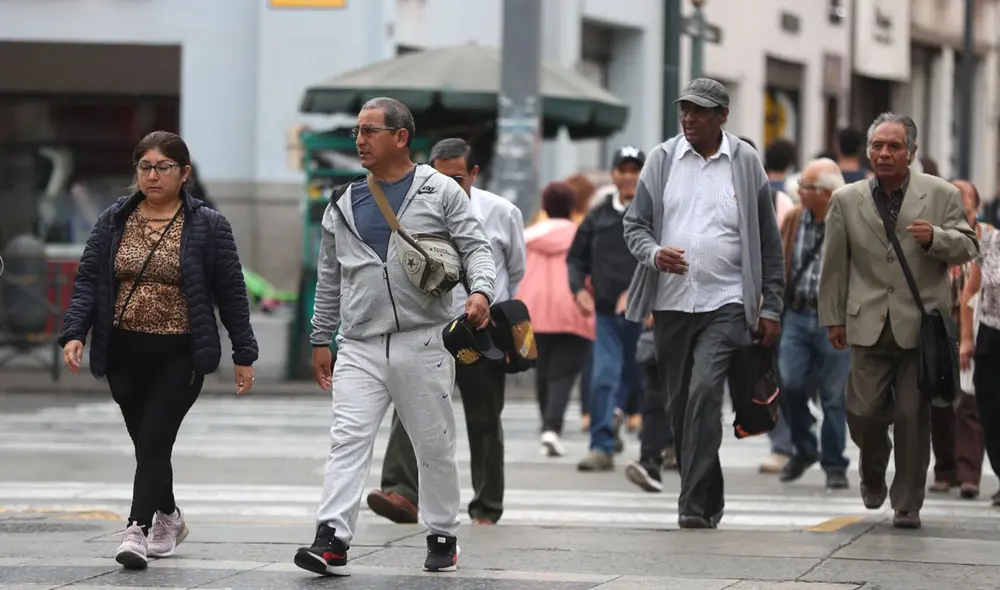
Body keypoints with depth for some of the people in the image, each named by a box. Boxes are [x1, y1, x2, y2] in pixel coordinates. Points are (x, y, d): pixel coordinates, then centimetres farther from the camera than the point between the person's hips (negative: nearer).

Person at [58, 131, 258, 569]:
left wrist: (243, 354, 1)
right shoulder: (113, 221, 6)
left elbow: (231, 293, 1)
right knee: (146, 442, 13)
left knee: (155, 438, -15)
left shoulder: (208, 226, -2)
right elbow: (87, 280, 4)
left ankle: (138, 530, -19)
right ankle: (168, 517, 35)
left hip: (179, 355, -4)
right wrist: (74, 333, -10)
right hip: (125, 352, 4)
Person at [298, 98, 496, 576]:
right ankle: (332, 540, -19)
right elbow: (329, 279, 18)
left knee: (434, 445, 6)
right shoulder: (343, 204, 13)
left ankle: (443, 536, 21)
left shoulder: (440, 192, 2)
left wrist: (480, 290, -20)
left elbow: (475, 247, -1)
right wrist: (321, 339, 17)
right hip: (360, 345, 2)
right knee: (348, 438, -12)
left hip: (423, 342, -2)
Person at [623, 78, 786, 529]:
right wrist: (654, 254, -14)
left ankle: (696, 506, -19)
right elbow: (634, 223, 8)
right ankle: (708, 499, 23)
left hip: (725, 304, -3)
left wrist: (772, 307, 4)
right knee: (680, 403, 9)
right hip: (671, 302, 3)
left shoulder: (746, 163, 4)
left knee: (704, 393, -19)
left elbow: (768, 242, 7)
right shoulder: (661, 160, 8)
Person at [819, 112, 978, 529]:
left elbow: (967, 246, 5)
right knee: (864, 412, -2)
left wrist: (935, 238, -15)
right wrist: (833, 318, 11)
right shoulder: (846, 201, 9)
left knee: (913, 417, -2)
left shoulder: (941, 195, 4)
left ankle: (907, 506, 7)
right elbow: (834, 265, 12)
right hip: (869, 325, 1)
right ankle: (872, 474, 30)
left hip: (921, 325, -1)